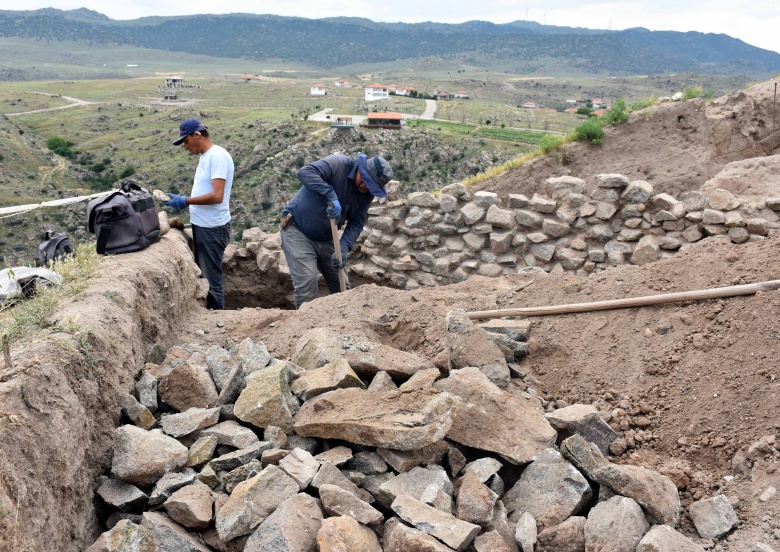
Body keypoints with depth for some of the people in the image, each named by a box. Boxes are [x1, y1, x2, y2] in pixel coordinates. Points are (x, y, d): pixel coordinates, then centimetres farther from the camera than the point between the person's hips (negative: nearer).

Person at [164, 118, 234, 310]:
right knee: (202, 277, 14)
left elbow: (217, 196, -24)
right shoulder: (205, 156, 14)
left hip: (213, 228, -10)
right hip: (201, 226, 10)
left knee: (211, 280, -2)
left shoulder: (218, 156, -16)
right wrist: (184, 201, 5)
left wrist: (185, 201, -19)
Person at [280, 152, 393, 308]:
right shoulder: (338, 164, -21)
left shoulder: (368, 193, -3)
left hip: (326, 237, 7)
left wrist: (344, 248, -23)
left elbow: (356, 223, -6)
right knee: (307, 282, -17)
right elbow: (305, 172, -36)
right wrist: (331, 196, -46)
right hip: (298, 230, -7)